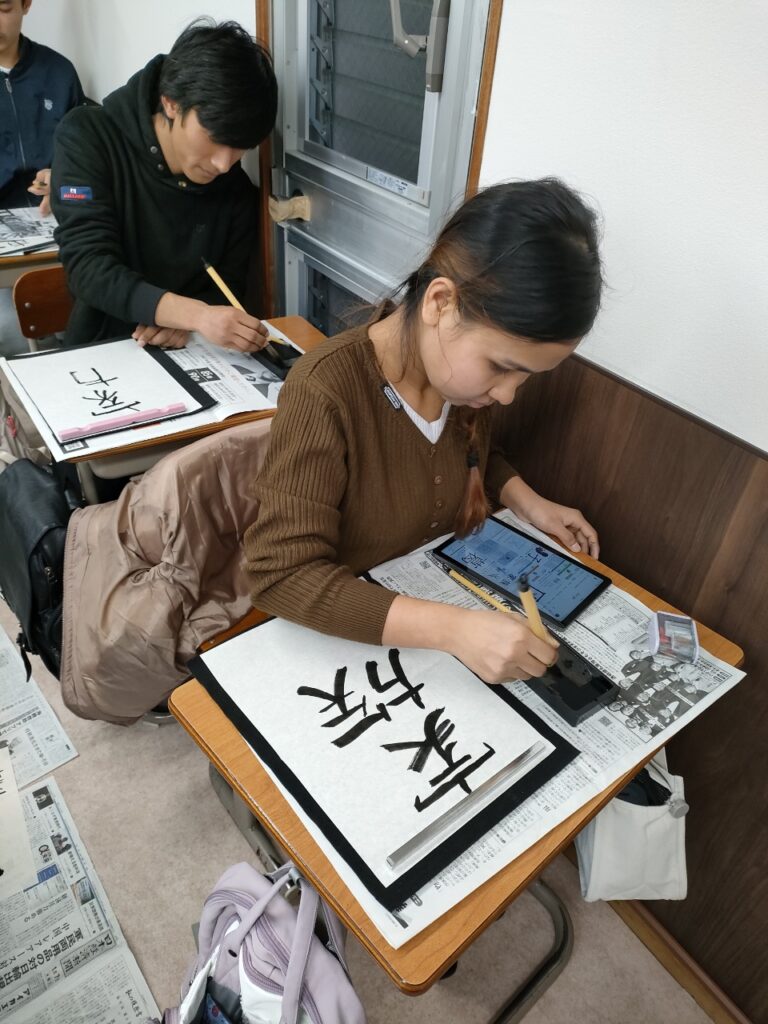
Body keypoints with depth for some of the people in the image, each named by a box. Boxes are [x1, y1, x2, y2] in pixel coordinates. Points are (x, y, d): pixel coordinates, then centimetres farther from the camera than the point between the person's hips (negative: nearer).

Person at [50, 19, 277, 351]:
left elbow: (226, 287, 5)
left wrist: (182, 320, -17)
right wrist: (197, 314, -33)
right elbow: (89, 267, -19)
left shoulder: (237, 189, -1)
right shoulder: (87, 137, -9)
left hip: (190, 356, 3)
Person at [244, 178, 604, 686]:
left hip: (444, 588, 6)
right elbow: (282, 574, -30)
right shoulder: (326, 394, -29)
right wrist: (453, 629, -37)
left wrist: (528, 502, -5)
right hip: (343, 629, -5)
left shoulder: (470, 365, -9)